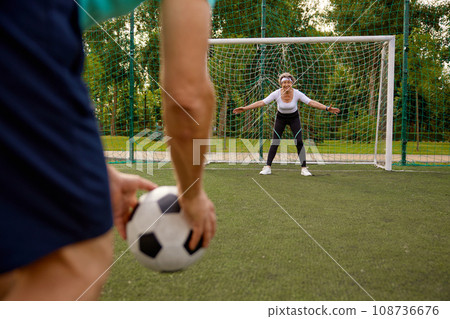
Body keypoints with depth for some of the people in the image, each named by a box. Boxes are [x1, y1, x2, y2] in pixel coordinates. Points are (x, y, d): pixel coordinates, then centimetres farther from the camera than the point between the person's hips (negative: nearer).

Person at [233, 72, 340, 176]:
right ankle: (267, 167, 1)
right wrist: (244, 108, -31)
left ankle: (304, 168, -3)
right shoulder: (276, 94, -22)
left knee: (299, 142, -11)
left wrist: (327, 108, -32)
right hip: (280, 118, 0)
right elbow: (261, 103, -24)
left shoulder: (297, 94, -22)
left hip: (294, 118, 0)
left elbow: (312, 102, -23)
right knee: (275, 142, -7)